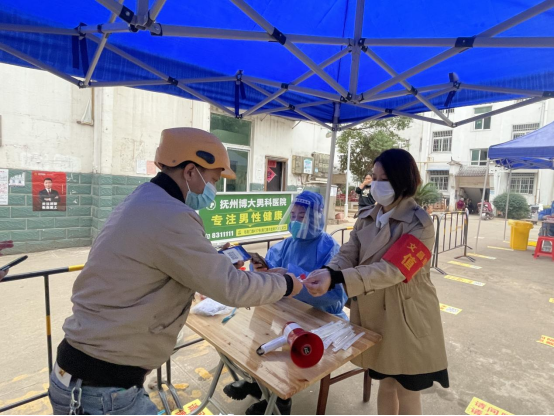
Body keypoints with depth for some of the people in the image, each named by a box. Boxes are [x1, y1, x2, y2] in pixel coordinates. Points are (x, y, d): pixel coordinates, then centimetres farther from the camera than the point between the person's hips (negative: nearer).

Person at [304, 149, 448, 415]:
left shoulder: (419, 224, -19)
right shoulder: (366, 218, 1)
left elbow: (390, 270, -29)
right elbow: (348, 255, -6)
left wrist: (336, 279, -39)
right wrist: (327, 272, -29)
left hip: (407, 319, -5)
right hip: (374, 316, 5)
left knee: (407, 391, 16)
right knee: (385, 383, 24)